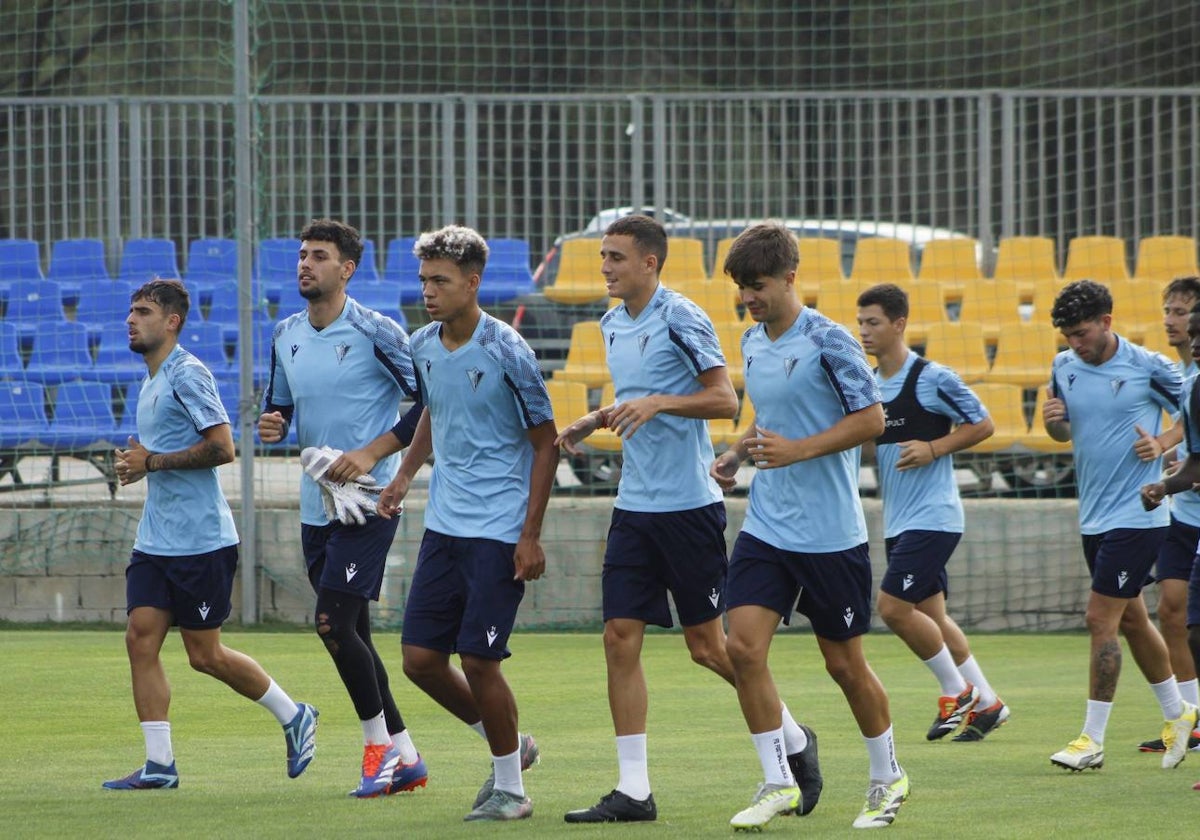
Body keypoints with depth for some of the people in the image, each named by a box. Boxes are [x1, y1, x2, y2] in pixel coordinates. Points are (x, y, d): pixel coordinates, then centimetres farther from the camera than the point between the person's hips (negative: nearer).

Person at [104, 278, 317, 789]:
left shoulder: (188, 374, -13)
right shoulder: (152, 381, 16)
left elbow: (221, 446, -21)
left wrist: (153, 462, -17)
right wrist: (139, 462, 8)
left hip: (200, 540, -9)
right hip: (156, 539, 9)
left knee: (205, 655, -1)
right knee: (141, 639, -2)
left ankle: (293, 717, 18)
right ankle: (159, 763, 0)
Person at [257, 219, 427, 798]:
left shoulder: (376, 333, -11)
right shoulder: (286, 336, 9)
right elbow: (279, 404, 21)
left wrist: (373, 454, -17)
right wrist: (271, 423, -3)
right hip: (316, 505, 7)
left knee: (333, 623, -15)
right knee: (350, 634, 9)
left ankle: (378, 743, 1)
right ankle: (404, 758, 17)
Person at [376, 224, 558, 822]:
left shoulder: (507, 353, -14)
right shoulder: (423, 347, 5)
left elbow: (545, 443, -9)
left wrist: (531, 535, -12)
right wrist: (404, 476, 14)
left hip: (498, 531, -7)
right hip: (443, 525, 7)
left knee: (477, 661, -9)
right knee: (420, 657, 3)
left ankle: (510, 788, 8)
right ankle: (508, 744, 25)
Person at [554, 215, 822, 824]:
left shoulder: (681, 319, -11)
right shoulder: (613, 325, 12)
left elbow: (724, 400, -14)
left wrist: (658, 403, -26)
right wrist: (597, 421, 8)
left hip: (688, 505, -7)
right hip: (634, 506, 7)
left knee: (707, 645, -2)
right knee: (620, 637, -2)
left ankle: (793, 739, 20)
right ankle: (633, 790, 0)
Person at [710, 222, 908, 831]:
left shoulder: (827, 341, -14)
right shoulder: (752, 343, 9)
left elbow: (871, 418, -14)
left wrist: (798, 449, -23)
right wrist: (737, 454, 5)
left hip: (830, 532, -6)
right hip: (765, 525, 6)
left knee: (844, 662, 5)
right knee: (743, 645, -8)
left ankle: (888, 777, 26)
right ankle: (777, 782, 1)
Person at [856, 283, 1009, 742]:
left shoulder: (932, 378, -12)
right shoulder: (868, 385, 9)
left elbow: (982, 425, -7)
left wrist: (933, 449, -17)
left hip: (932, 516, -8)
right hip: (897, 521, 8)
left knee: (893, 606, -14)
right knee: (929, 616, 10)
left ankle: (957, 691, 3)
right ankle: (986, 703, 21)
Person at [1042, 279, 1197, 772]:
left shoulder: (1148, 367, -10)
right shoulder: (1064, 367, 6)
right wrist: (1052, 420, -3)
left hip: (1136, 515, -7)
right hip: (1094, 518, 7)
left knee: (1101, 619, -10)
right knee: (1131, 620, 15)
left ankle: (1092, 740, -5)